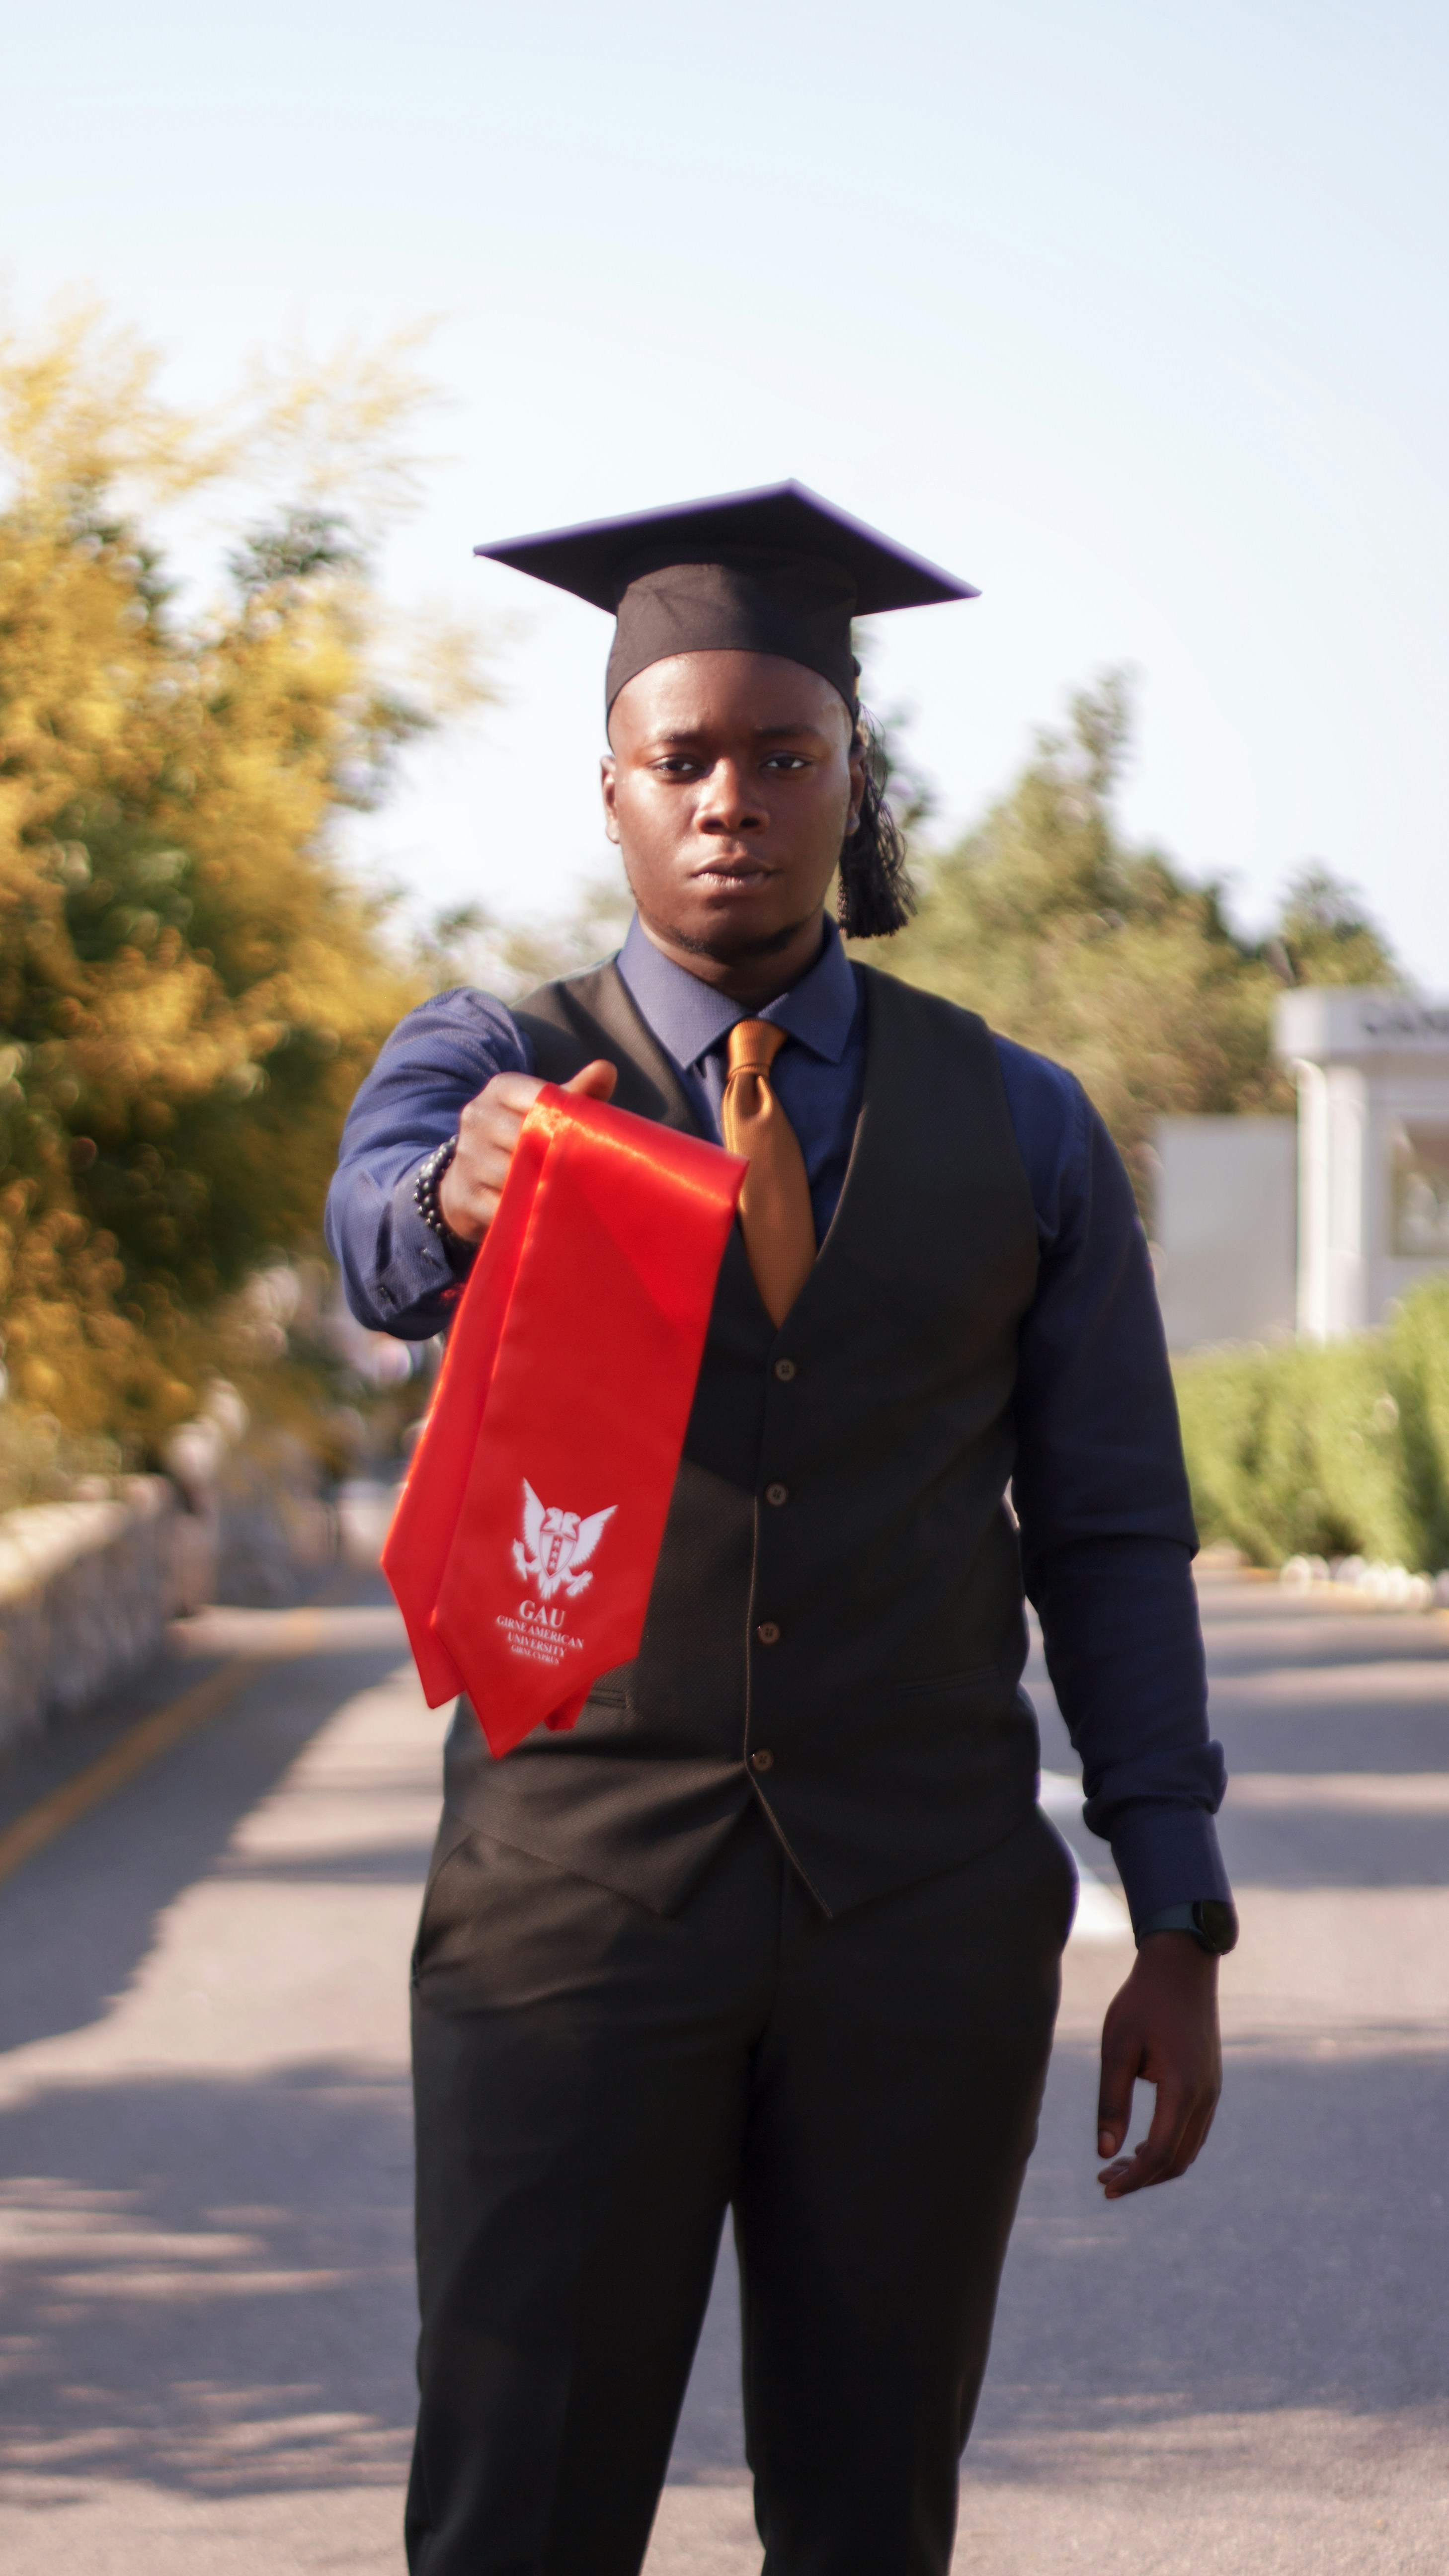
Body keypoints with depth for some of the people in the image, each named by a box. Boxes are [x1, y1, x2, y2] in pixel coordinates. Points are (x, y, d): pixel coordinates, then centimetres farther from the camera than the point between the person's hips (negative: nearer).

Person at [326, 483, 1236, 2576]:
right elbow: (383, 1239, -23)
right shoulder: (482, 1066, 1)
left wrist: (1181, 1927, 1)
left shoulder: (1020, 1126, 6)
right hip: (577, 1904, -1)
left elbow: (1112, 1535, 7)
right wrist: (471, 1185, -49)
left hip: (926, 1916, 1)